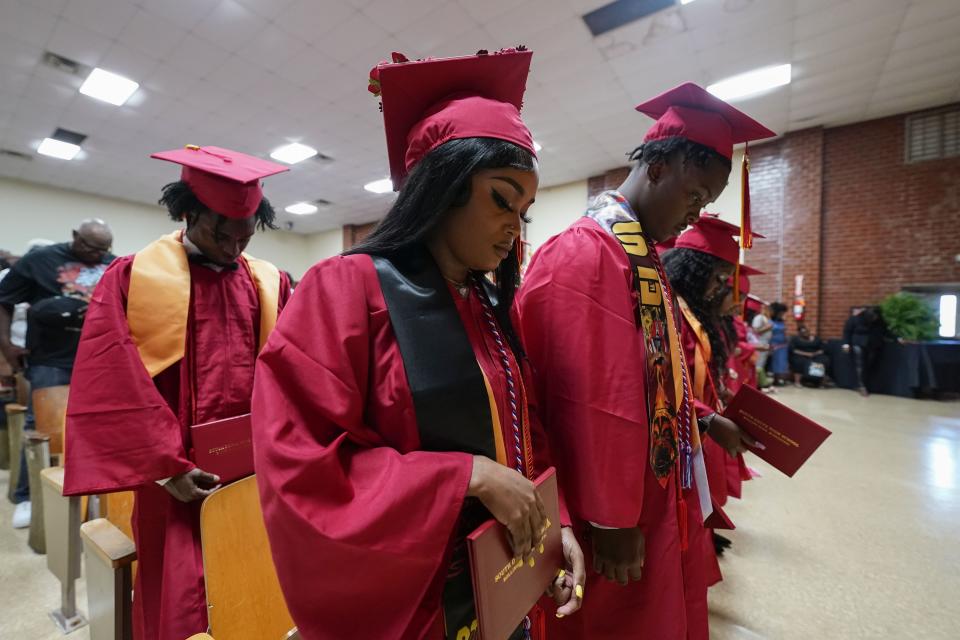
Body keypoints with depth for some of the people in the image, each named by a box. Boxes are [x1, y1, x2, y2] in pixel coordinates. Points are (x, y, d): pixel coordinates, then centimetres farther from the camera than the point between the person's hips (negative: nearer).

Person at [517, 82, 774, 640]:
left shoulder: (645, 253, 9)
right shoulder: (587, 253, -23)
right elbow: (592, 400, -26)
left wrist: (699, 417, 18)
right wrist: (611, 518, -20)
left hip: (662, 490, 10)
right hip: (624, 506, -9)